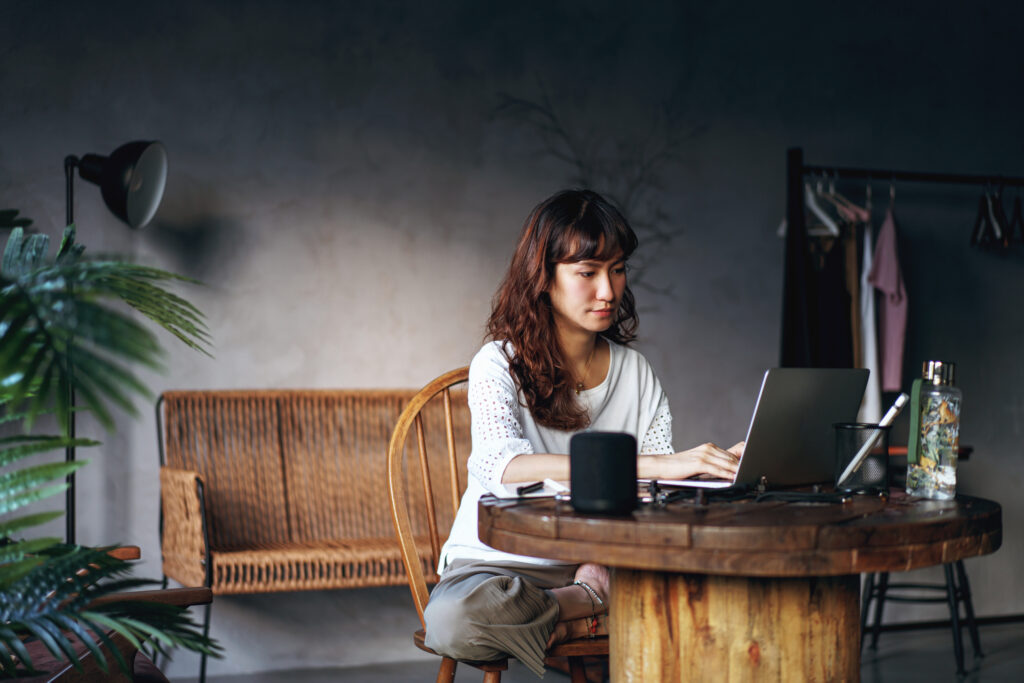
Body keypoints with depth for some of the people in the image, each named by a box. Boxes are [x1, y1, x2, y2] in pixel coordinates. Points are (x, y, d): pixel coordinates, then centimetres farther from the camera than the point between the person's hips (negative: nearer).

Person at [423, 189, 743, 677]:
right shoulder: (500, 364, -8)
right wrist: (652, 465, -37)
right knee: (453, 618, -38)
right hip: (503, 561, -2)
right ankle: (602, 609, -14)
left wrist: (720, 466, -22)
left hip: (603, 562, 3)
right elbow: (503, 467, -29)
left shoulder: (636, 372, 9)